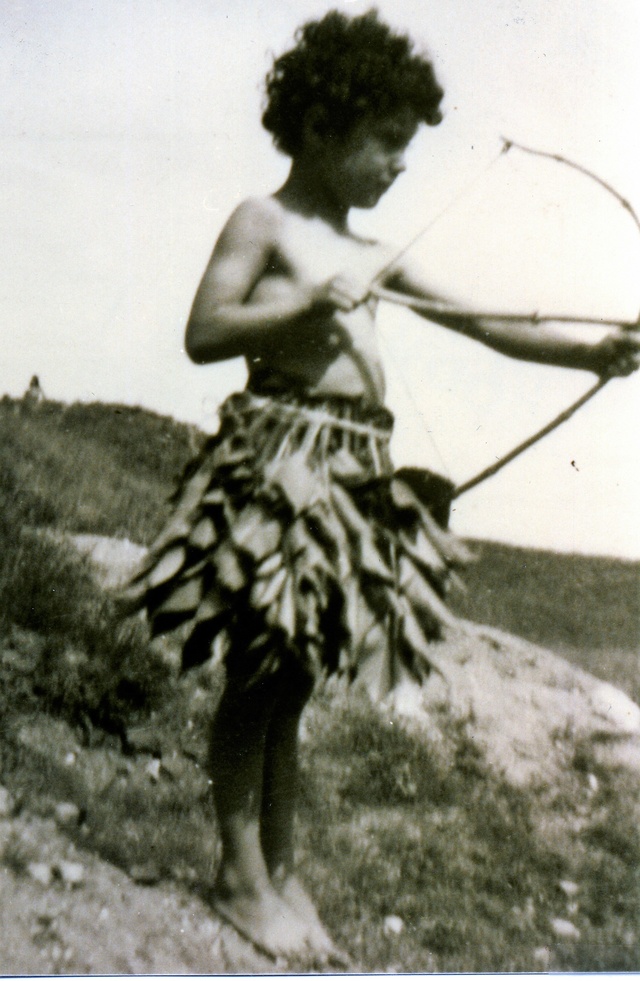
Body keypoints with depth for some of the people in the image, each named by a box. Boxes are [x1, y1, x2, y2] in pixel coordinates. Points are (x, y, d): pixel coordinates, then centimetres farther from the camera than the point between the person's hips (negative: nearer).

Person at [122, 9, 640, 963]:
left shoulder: (374, 256, 20)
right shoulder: (263, 222, 0)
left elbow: (481, 321, 16)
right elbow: (203, 333, -9)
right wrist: (305, 307, -17)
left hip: (353, 470, 7)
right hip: (278, 458, -7)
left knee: (293, 680, 13)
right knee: (258, 675, -1)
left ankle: (282, 869, 22)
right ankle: (242, 876, 11)